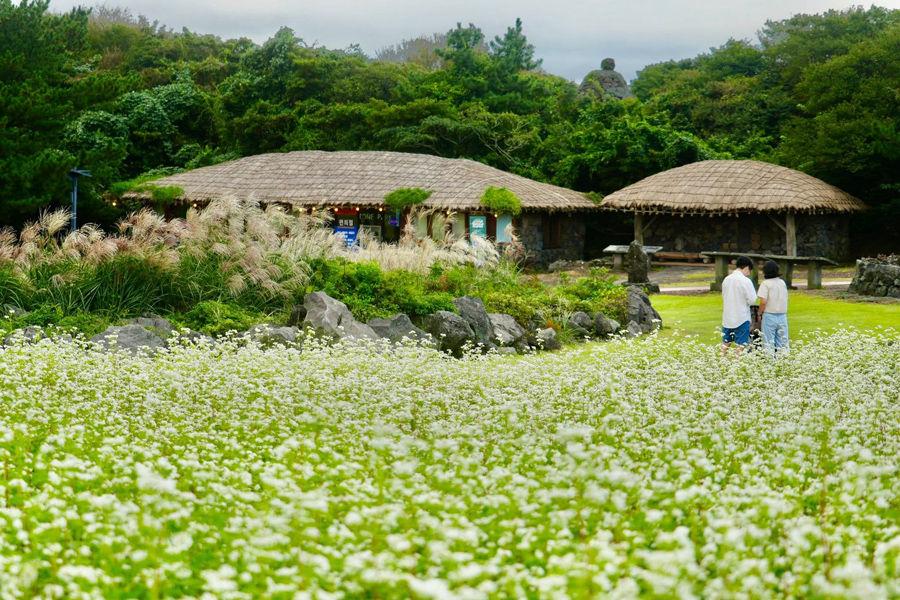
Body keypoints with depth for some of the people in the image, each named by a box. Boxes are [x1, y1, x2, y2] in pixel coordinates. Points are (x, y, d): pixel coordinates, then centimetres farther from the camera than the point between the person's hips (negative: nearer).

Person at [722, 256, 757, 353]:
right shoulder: (745, 281, -15)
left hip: (727, 319, 6)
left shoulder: (726, 279, 4)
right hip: (742, 319, -6)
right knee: (741, 345, 0)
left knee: (725, 345, 15)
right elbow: (752, 300, -13)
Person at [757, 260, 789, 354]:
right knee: (783, 343, 8)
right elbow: (785, 299, 12)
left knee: (769, 344, 0)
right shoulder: (783, 283, 8)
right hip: (782, 316, 5)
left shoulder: (766, 284, -10)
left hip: (769, 316, -5)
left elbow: (763, 302, -15)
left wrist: (760, 314, -3)